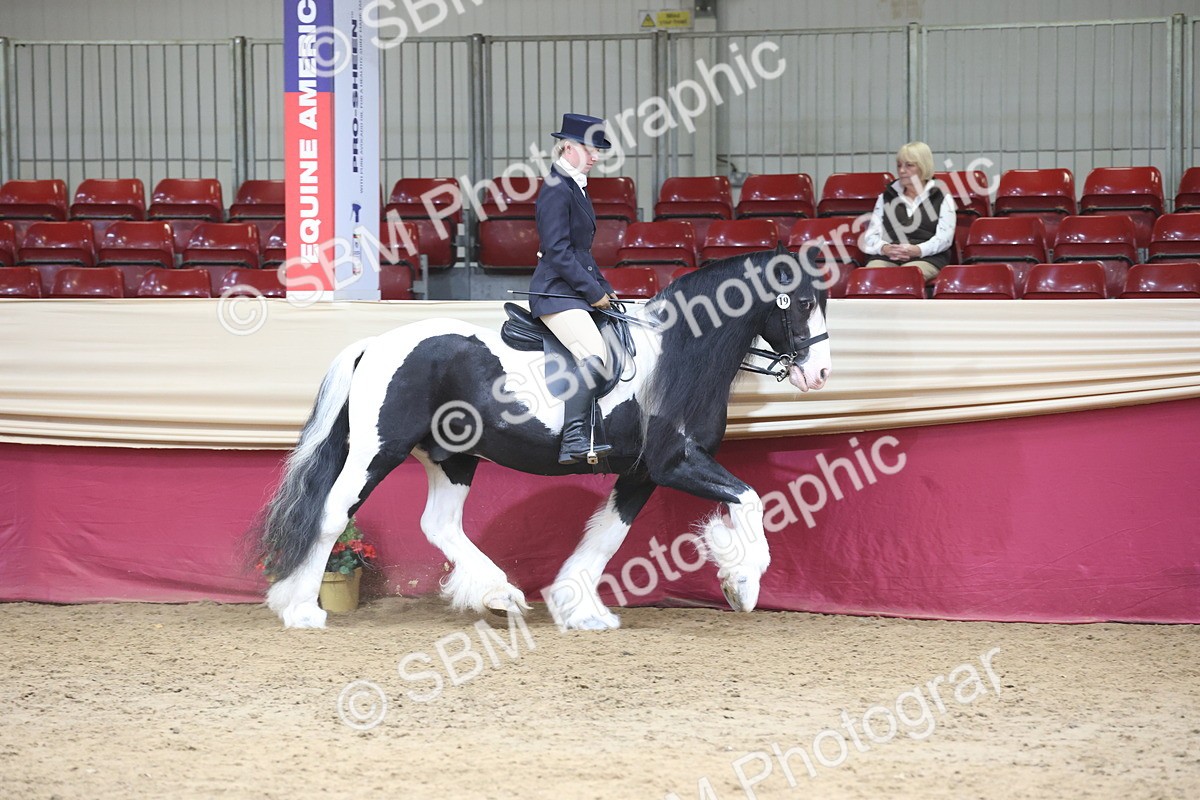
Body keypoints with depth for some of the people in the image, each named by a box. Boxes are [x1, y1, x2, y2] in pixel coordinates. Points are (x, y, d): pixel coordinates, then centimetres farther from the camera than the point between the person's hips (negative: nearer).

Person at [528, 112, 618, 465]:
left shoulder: (575, 188, 18)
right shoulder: (556, 189, -12)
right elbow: (558, 251, -19)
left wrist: (604, 288, 15)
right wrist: (594, 291, -15)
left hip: (578, 291, 10)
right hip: (556, 292, -10)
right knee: (593, 354, -26)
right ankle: (574, 439, -29)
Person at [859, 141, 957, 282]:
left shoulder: (941, 198, 14)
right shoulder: (885, 198, 25)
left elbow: (944, 237, 2)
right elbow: (871, 235, 16)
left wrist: (918, 250, -17)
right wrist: (884, 248, -9)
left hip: (927, 258, -3)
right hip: (886, 257, 3)